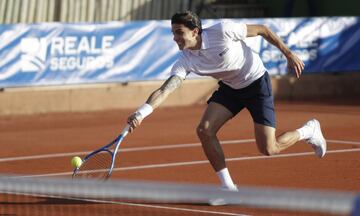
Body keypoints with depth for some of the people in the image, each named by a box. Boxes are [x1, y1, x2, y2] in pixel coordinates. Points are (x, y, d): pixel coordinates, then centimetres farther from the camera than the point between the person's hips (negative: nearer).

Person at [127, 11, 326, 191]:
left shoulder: (222, 31, -29)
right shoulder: (185, 62, -17)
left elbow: (261, 29, -14)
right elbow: (164, 90, -28)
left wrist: (289, 54, -9)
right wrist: (141, 113, -45)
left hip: (256, 82, -5)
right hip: (229, 88, 5)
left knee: (268, 149, -10)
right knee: (204, 131, -15)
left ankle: (308, 130, 21)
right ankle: (228, 187, -1)